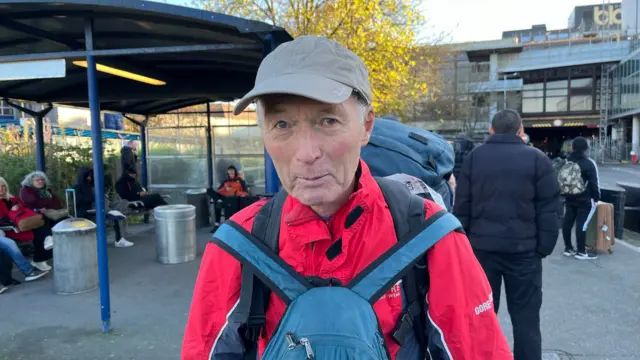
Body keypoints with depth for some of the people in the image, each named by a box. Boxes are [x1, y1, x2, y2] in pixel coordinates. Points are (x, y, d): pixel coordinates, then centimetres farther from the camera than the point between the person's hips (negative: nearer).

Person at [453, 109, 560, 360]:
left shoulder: (474, 157, 3)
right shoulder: (537, 159, 0)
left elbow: (461, 207, 3)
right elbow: (548, 209, -2)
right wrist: (544, 248, 3)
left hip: (482, 246, 2)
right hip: (523, 248, -1)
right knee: (525, 316, 9)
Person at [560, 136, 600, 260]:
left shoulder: (567, 161, 9)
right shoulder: (589, 163, -11)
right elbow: (594, 183, -11)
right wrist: (596, 197, -2)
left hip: (569, 198, 7)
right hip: (585, 199, -7)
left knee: (567, 223, 8)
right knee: (582, 224, -4)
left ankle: (568, 249, 16)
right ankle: (581, 252, 0)